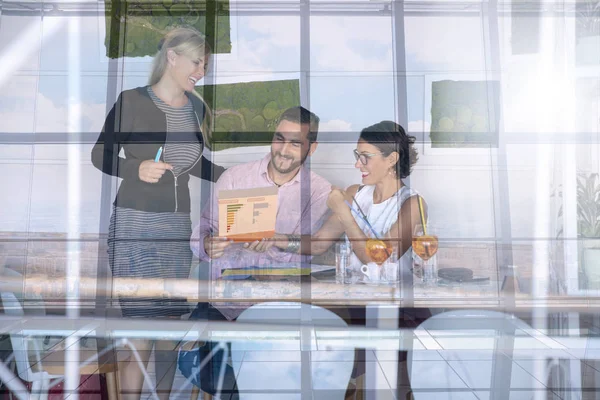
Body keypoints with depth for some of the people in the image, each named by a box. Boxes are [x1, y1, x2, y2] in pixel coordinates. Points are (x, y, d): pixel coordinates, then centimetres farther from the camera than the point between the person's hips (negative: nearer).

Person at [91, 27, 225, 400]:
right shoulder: (132, 100, -7)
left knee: (172, 323, 11)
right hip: (134, 226, -5)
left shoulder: (197, 107, 8)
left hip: (178, 227, 5)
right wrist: (137, 168, -20)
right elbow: (100, 155, -2)